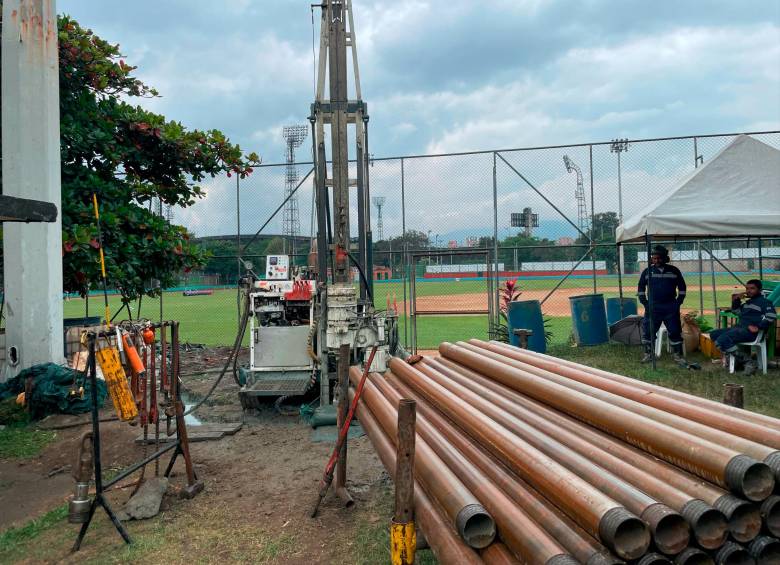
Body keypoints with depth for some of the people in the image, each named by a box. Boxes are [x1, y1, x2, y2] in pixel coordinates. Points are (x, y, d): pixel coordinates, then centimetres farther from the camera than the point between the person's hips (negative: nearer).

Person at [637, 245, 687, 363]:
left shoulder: (674, 271, 4)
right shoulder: (647, 271, 4)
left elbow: (682, 287, 12)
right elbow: (641, 288, 10)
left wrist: (678, 302, 3)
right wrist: (644, 303, 1)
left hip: (671, 307, 0)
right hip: (653, 307, 0)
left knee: (675, 331, 1)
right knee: (648, 331, -1)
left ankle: (677, 355, 10)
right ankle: (648, 354, 10)